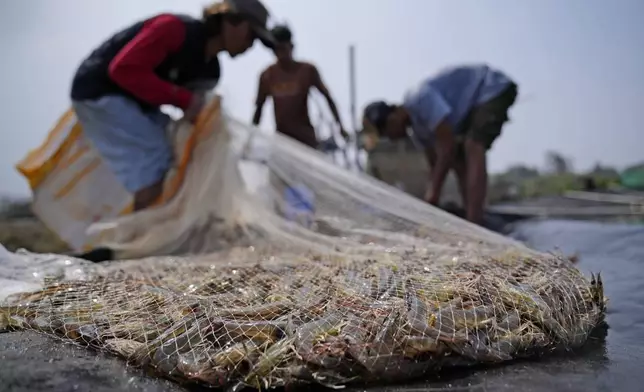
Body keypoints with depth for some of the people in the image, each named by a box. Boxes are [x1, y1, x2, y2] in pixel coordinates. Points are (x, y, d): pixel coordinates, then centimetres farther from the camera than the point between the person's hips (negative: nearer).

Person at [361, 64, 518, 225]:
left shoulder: (420, 100, -28)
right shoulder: (417, 125, 2)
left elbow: (448, 146, -30)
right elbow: (435, 162, 9)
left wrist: (433, 191, -25)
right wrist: (432, 205, 9)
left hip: (495, 89, -10)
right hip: (476, 102, 10)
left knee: (472, 148, -26)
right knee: (458, 159, 6)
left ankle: (473, 226, -31)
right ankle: (472, 223, 7)